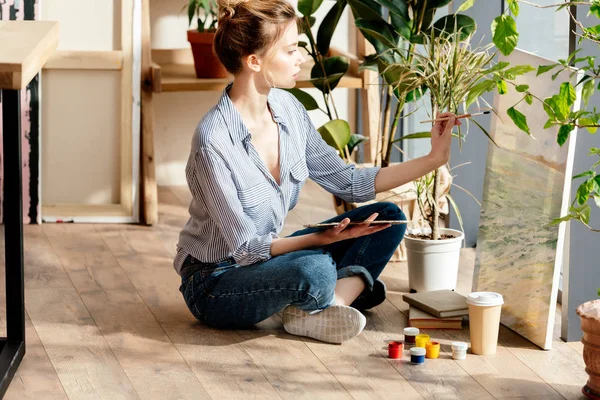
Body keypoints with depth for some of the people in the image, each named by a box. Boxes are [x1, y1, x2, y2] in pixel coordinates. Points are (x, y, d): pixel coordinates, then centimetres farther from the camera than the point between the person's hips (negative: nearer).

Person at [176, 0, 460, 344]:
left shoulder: (288, 109, -4)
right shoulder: (214, 141, -27)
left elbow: (346, 181, 6)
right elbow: (245, 247, -22)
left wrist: (433, 159, 4)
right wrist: (321, 239, -33)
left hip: (268, 257, 8)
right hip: (213, 286, -8)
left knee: (388, 218, 0)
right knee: (315, 270, -36)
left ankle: (325, 306, -16)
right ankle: (350, 287, -2)